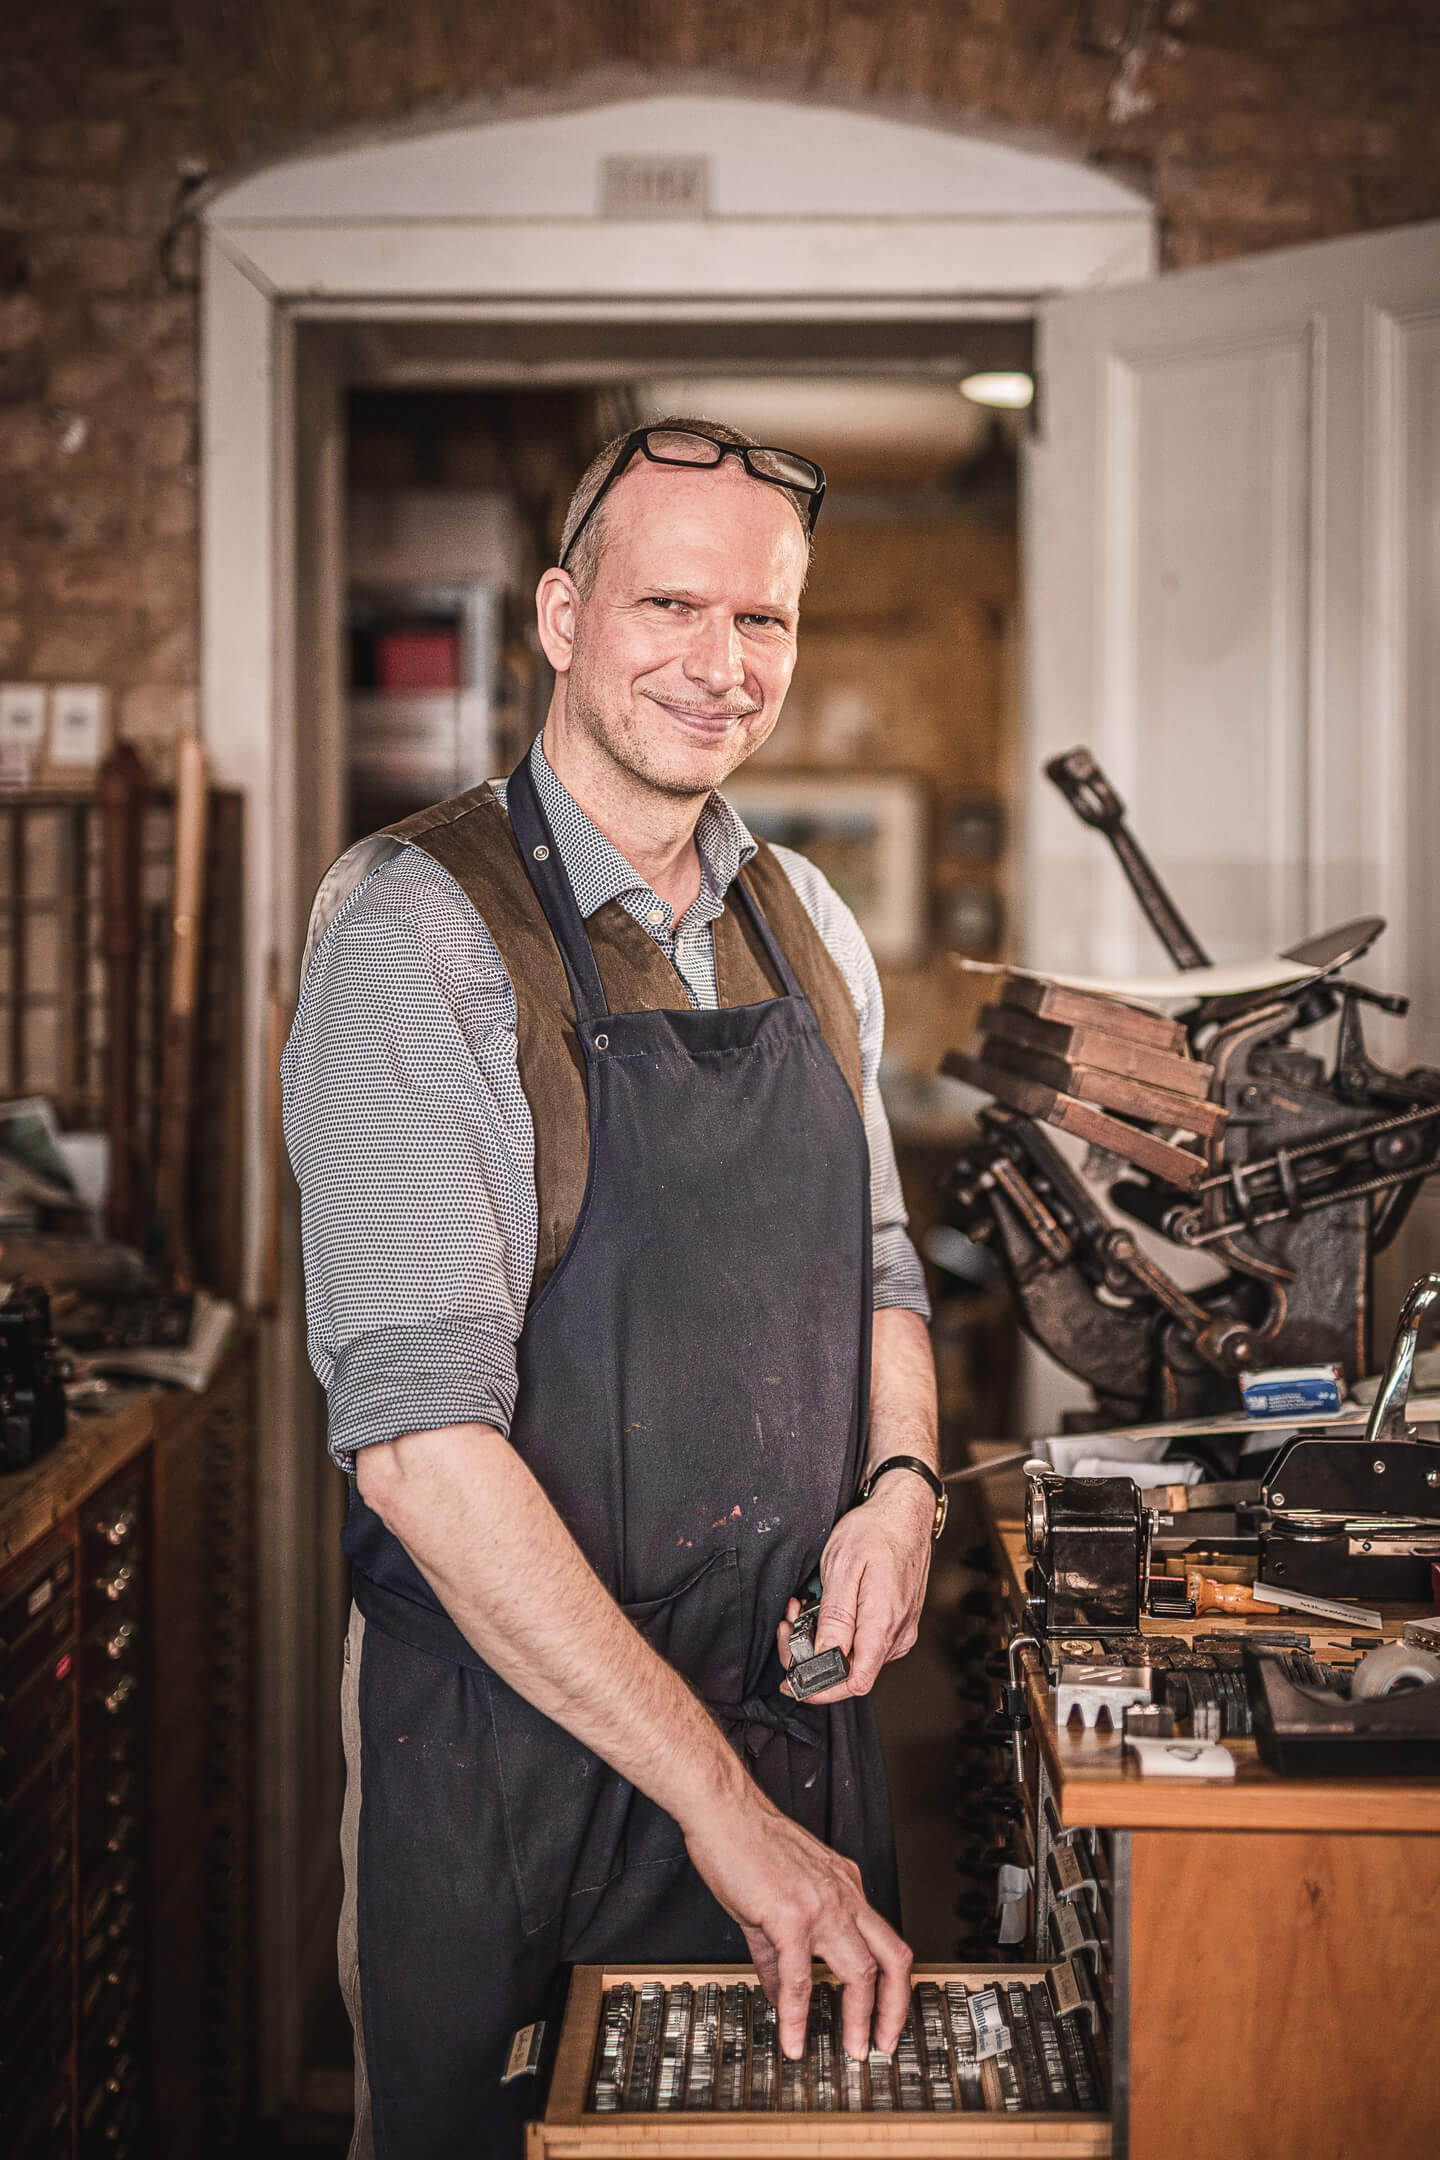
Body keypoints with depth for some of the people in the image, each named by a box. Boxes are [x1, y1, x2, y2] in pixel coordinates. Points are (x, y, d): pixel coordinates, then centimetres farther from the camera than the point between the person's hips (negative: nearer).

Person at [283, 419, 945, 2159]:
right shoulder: (419, 929, -17)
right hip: (509, 1733, -6)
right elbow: (421, 1440, -24)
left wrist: (901, 1482, -5)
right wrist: (715, 1798, -26)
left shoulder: (808, 932, 6)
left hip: (795, 1703, 6)